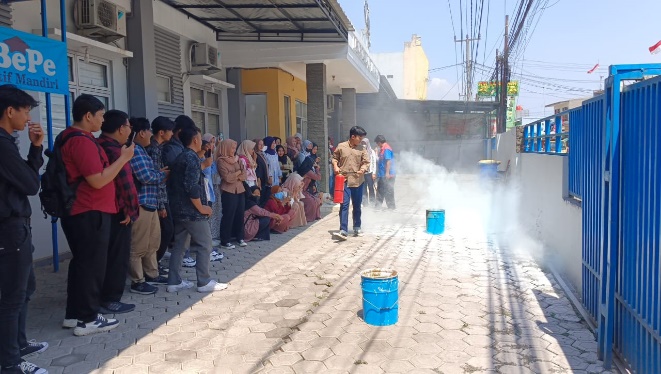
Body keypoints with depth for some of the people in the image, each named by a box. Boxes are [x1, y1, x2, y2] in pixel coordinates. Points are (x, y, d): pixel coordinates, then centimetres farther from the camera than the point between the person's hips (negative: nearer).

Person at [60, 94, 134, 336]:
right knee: (92, 265, -1)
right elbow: (98, 180, -23)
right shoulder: (83, 142, -19)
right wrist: (123, 158, -15)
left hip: (80, 212, 11)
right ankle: (87, 319, 9)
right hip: (90, 214, -11)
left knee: (81, 263, 17)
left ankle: (74, 314, 26)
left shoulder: (70, 138, 15)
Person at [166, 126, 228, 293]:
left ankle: (174, 282, 16)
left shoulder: (180, 157, 14)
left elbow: (171, 183, 18)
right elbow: (192, 187, -24)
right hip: (192, 211, -9)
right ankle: (204, 282, 5)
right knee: (204, 245, 0)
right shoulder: (192, 157, -15)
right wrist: (201, 207, -15)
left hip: (179, 209, 9)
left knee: (179, 245, 12)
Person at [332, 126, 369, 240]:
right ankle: (343, 231, -13)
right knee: (344, 205, -11)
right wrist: (335, 166, -6)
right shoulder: (341, 146, 1)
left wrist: (363, 169, -15)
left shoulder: (362, 149, 5)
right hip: (344, 180, -2)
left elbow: (366, 162, 5)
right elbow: (335, 158, 12)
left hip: (358, 181, 2)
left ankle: (357, 228, 30)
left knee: (357, 206, 14)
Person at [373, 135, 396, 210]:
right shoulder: (382, 149, 15)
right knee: (380, 191, 14)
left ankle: (391, 207, 7)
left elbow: (388, 161, -22)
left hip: (387, 175, -10)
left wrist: (387, 173, -25)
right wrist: (377, 173, 24)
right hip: (381, 175, 10)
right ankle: (378, 206, 22)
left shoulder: (386, 149, -15)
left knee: (388, 192, -2)